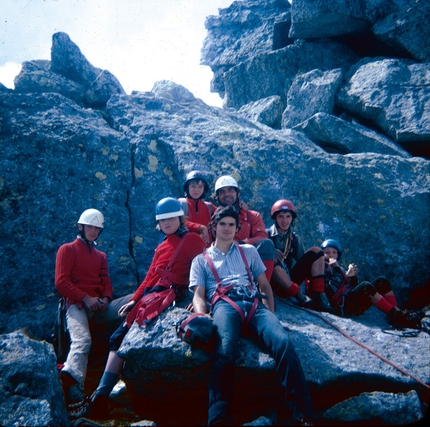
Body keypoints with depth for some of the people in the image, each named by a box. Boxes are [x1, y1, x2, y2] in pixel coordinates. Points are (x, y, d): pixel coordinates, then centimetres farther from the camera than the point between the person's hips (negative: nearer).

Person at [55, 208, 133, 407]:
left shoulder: (101, 255, 30)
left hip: (99, 306, 6)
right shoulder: (67, 249, 11)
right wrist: (85, 298, -13)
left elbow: (106, 282, 19)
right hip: (77, 305, -6)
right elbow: (61, 281, -1)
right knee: (82, 340, -34)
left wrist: (105, 298, -6)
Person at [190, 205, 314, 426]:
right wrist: (202, 315, -11)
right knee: (224, 352, -37)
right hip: (224, 304, -2)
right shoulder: (201, 259, 26)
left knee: (283, 342, -29)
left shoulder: (248, 251, 31)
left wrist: (271, 313, 6)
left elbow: (265, 284, 25)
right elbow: (198, 294, 13)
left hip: (254, 303, 2)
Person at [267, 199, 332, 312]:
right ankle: (301, 297, -32)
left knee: (316, 251, -4)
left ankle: (319, 297, -18)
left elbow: (303, 260, 9)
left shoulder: (295, 239, 14)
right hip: (274, 282, -5)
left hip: (290, 280, 5)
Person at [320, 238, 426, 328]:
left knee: (381, 281, -6)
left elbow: (353, 287, 17)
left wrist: (353, 276, -1)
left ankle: (396, 314, -21)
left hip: (355, 304, 8)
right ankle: (396, 316, -30)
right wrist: (346, 274, -15)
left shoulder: (339, 269, 27)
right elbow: (331, 292, -12)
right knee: (366, 286, -30)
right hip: (342, 306, -8)